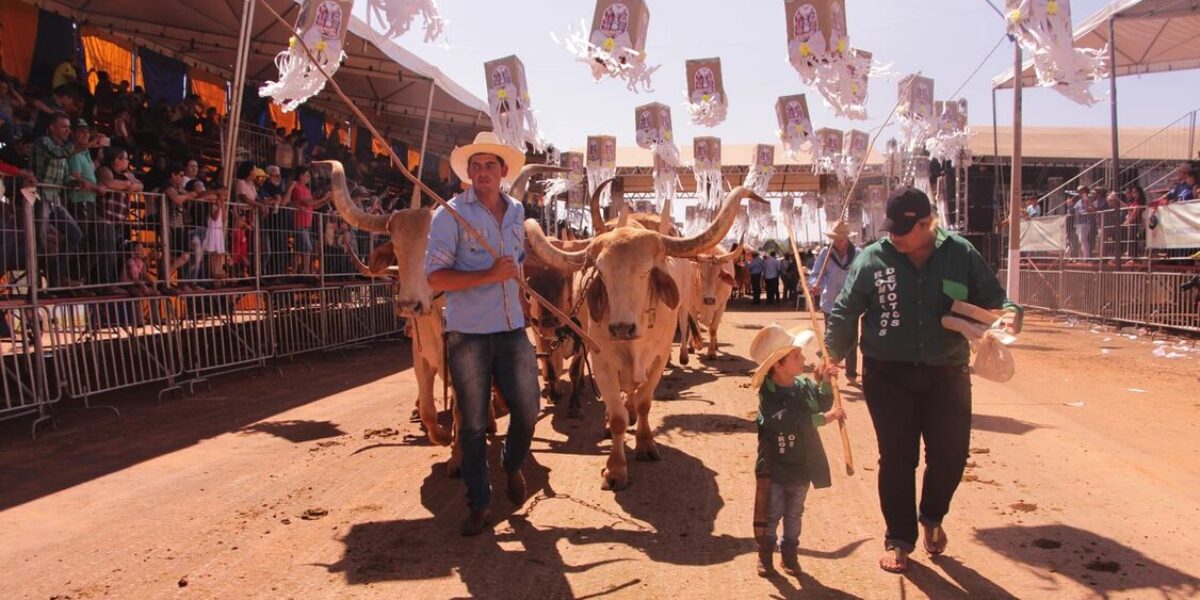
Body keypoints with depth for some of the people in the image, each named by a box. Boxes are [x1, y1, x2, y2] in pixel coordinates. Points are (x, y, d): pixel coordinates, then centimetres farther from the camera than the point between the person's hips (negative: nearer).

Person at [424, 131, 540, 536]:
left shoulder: (517, 213, 12)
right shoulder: (450, 214, -6)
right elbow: (435, 276, -13)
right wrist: (490, 276, -21)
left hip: (513, 333, 4)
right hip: (467, 336, -4)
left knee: (527, 410, 4)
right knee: (473, 423, 5)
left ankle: (513, 467, 35)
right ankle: (479, 504, 20)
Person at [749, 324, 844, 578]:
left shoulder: (805, 384, -3)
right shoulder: (769, 395, -22)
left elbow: (823, 404, 8)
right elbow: (789, 422, -32)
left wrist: (825, 383, -9)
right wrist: (824, 417, -29)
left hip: (802, 465, 5)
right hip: (775, 468, -5)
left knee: (794, 513, 19)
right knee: (771, 513, 7)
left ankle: (790, 554, 35)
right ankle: (765, 554, 26)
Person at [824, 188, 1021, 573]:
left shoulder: (961, 255, -1)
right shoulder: (873, 259, -4)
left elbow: (991, 298, 6)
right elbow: (846, 311, 1)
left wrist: (1009, 313, -14)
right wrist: (834, 352, -4)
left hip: (947, 372, 2)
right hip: (888, 373, -1)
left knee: (951, 454, 5)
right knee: (896, 458, 3)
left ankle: (932, 517, 38)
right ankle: (899, 540, 22)